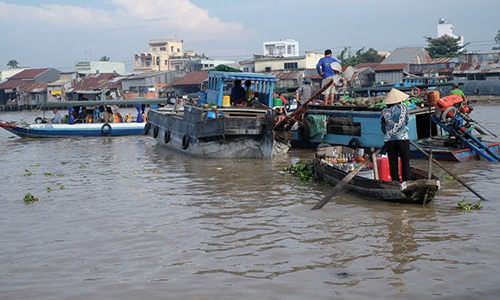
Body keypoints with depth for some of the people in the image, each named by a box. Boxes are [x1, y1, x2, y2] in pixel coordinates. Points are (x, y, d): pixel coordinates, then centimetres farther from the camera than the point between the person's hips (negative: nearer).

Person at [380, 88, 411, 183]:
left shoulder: (384, 112, 6)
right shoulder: (404, 108, 3)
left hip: (389, 141, 2)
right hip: (402, 139, -2)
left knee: (393, 164, 5)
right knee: (405, 163, 2)